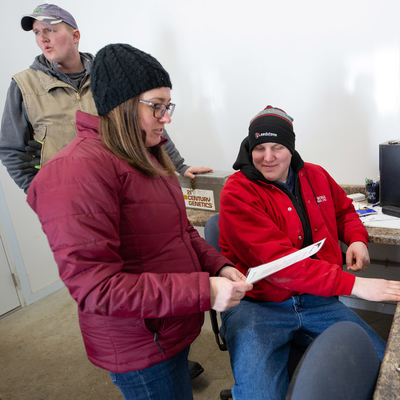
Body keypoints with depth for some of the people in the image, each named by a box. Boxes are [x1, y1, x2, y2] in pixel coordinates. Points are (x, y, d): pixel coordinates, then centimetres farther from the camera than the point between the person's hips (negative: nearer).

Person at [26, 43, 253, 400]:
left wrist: (219, 266, -5)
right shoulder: (78, 170, -23)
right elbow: (95, 287, -26)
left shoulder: (147, 158, 8)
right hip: (141, 350, -8)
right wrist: (204, 292, -27)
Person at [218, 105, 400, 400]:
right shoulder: (237, 193, -13)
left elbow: (344, 211, 28)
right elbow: (275, 259, -23)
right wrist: (351, 284, -25)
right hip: (257, 306, -5)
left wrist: (357, 238, 5)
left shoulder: (316, 176, 8)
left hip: (316, 302, 6)